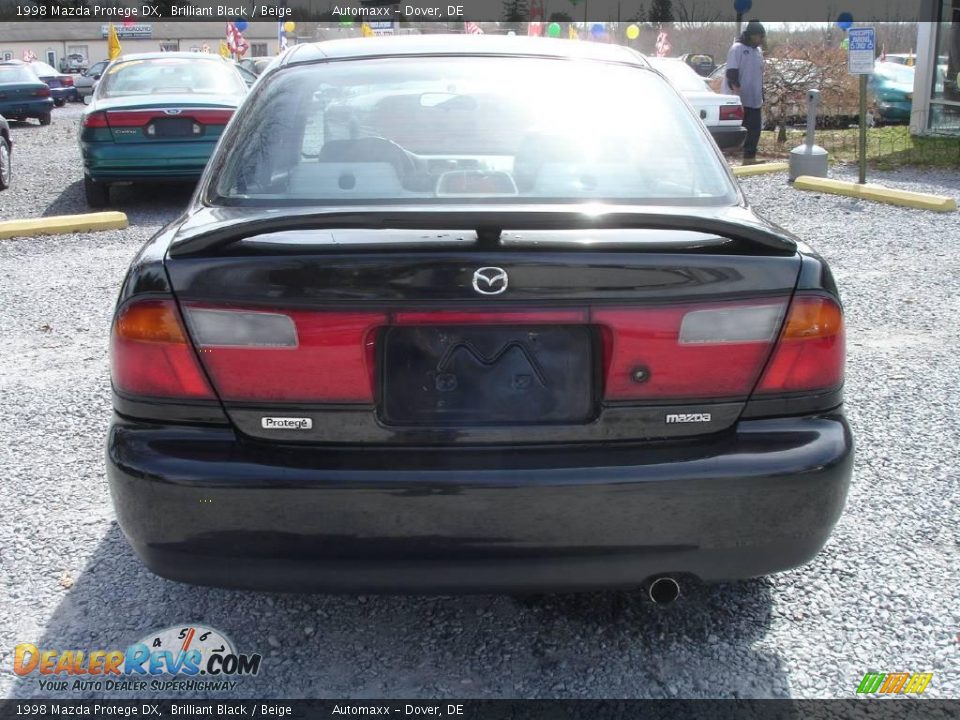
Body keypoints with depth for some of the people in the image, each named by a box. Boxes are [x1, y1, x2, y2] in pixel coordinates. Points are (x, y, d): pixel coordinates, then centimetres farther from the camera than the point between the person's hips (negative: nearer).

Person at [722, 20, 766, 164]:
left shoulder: (758, 51, 17)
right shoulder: (737, 49, -7)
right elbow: (732, 72, -17)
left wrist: (761, 98, 22)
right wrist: (736, 89, -30)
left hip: (754, 101, 7)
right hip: (738, 101, -7)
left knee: (754, 130, 3)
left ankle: (750, 159, 8)